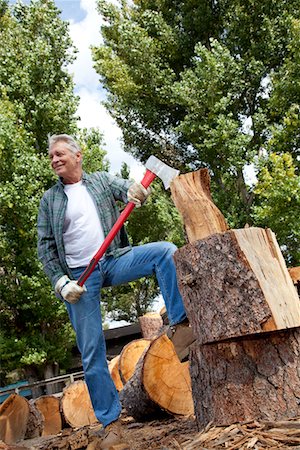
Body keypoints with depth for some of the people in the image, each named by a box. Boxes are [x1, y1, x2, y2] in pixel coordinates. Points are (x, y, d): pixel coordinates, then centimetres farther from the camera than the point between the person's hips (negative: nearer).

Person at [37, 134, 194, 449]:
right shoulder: (49, 199, 7)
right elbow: (45, 246, 4)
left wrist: (138, 192, -28)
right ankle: (111, 423, 9)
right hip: (78, 277, -1)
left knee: (165, 252, -22)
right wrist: (60, 282, -9)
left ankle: (179, 325, -21)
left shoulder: (101, 180, 11)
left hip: (114, 260, 1)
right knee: (91, 353, -3)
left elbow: (129, 189, -2)